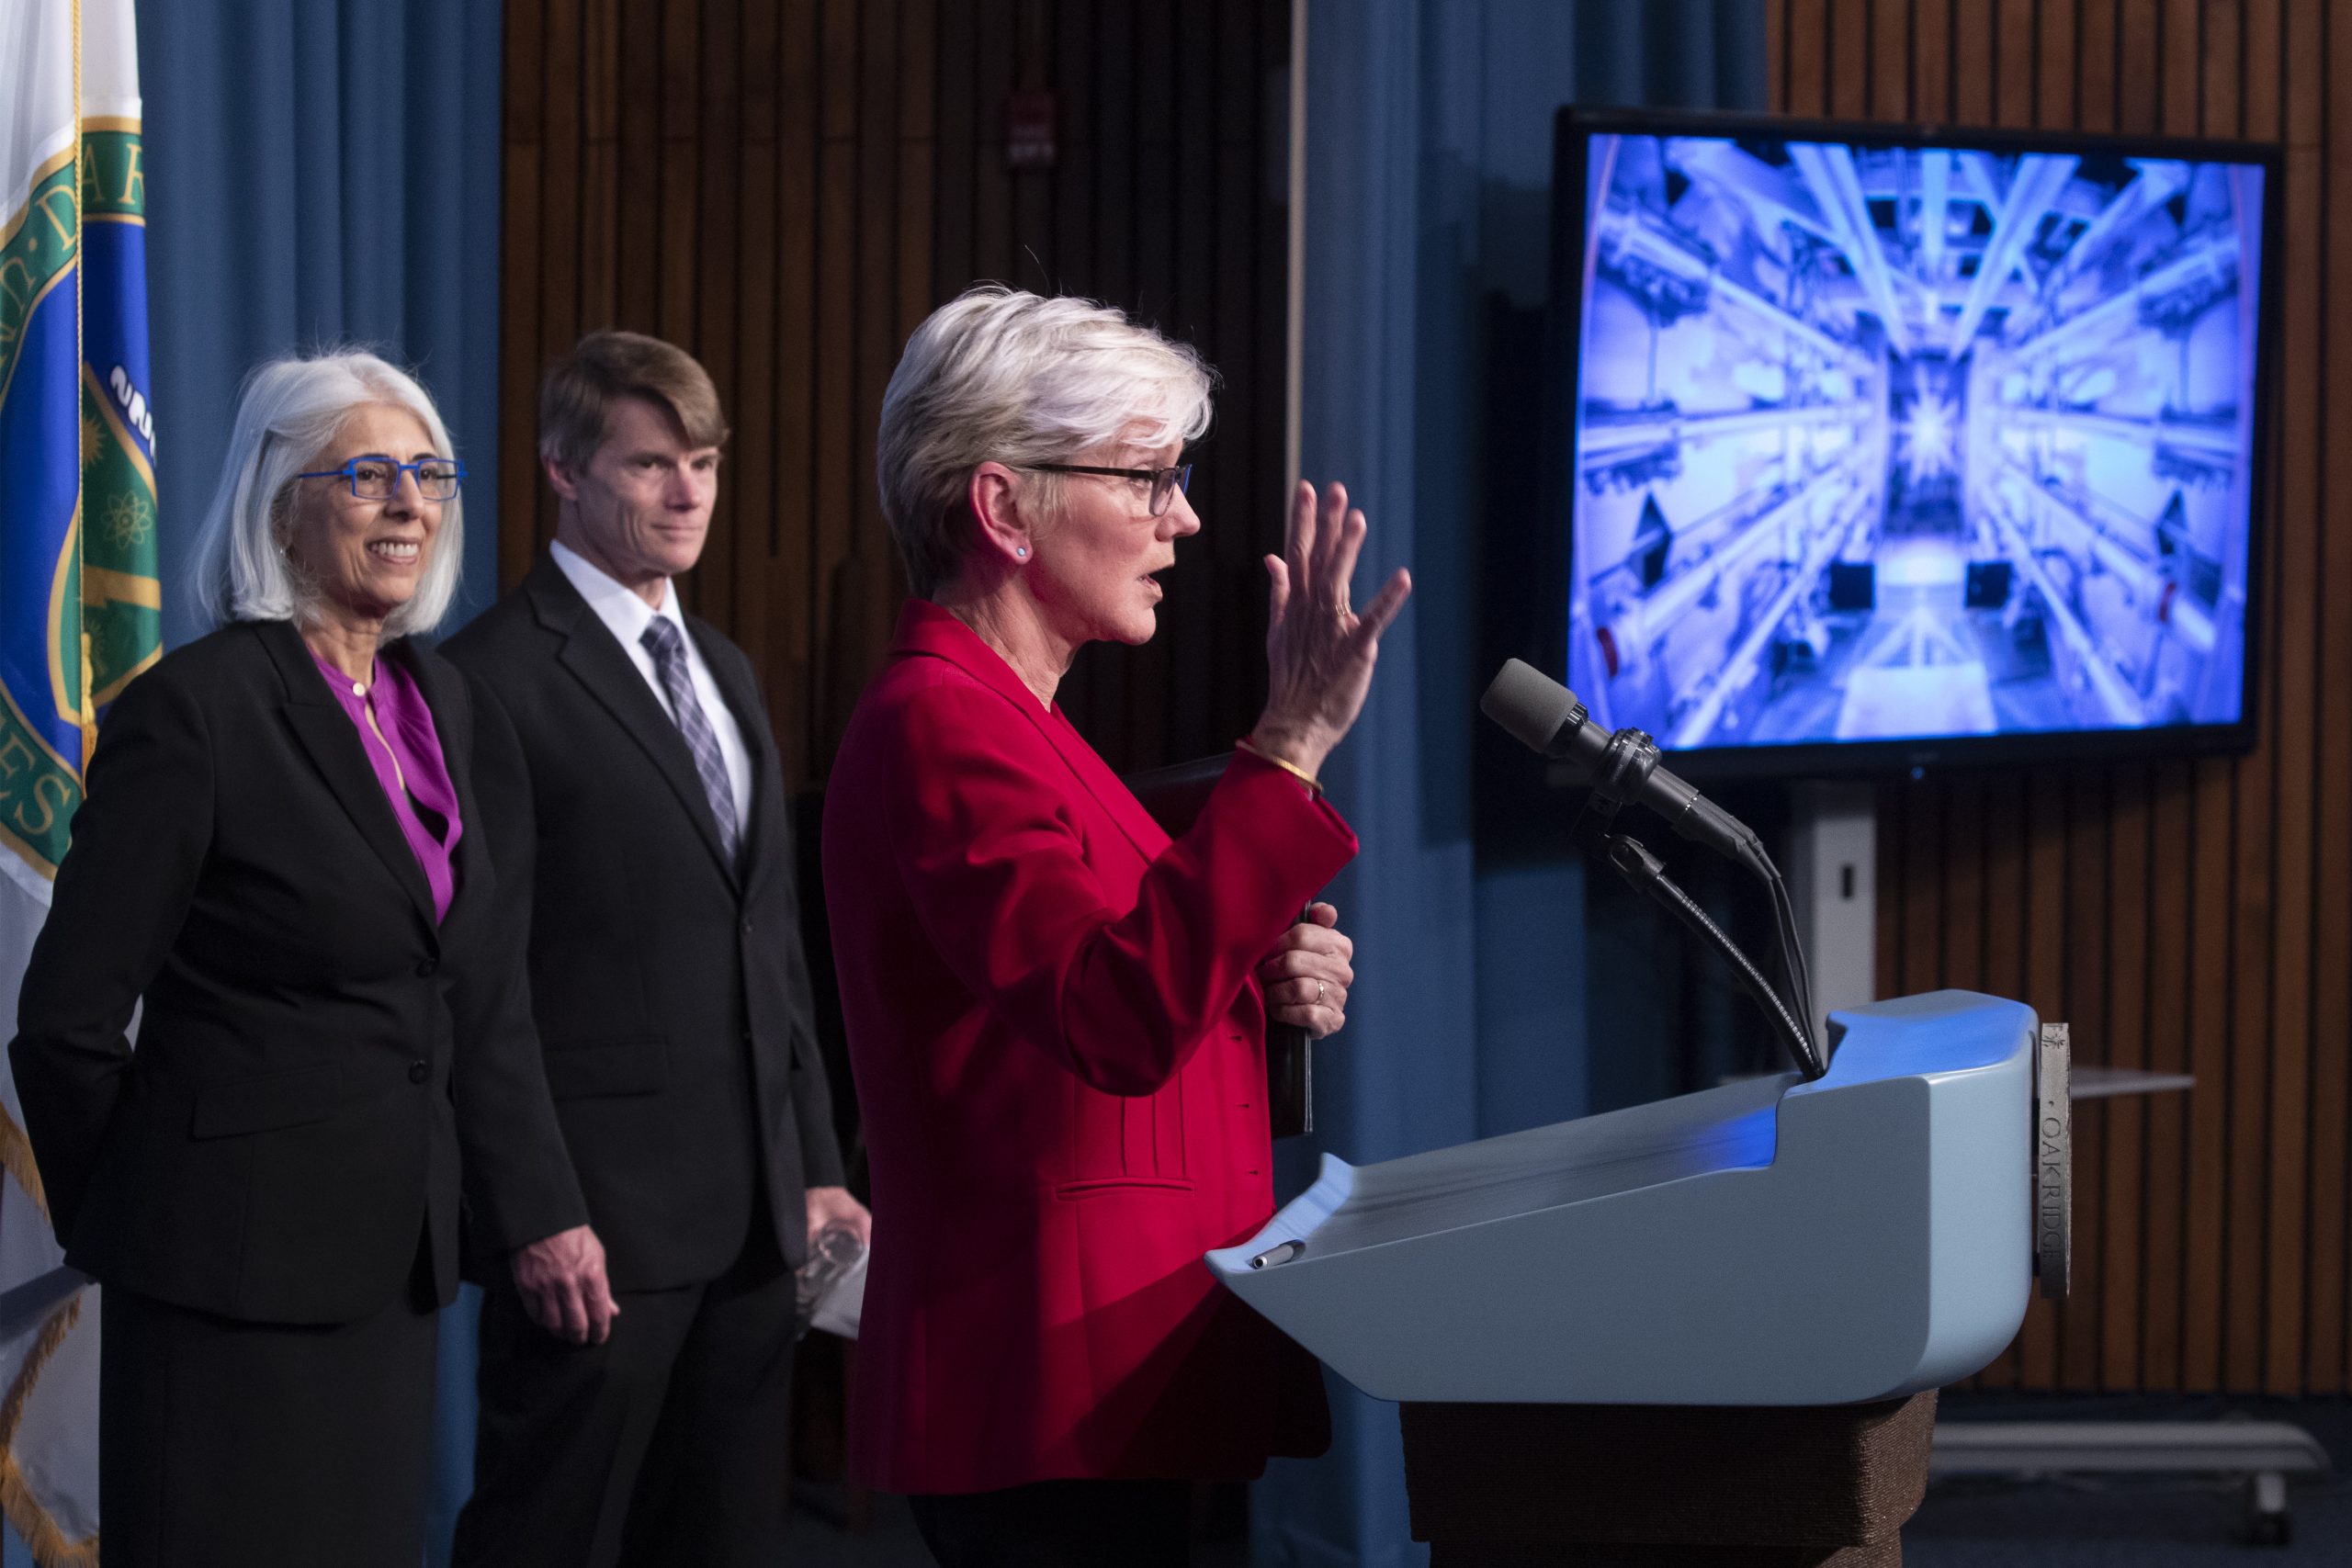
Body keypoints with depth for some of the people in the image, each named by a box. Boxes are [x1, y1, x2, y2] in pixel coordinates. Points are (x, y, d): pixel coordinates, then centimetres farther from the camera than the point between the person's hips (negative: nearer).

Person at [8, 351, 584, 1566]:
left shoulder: (436, 699, 10)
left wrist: (539, 1207, 8)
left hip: (394, 1250, 7)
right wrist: (119, 1224, 0)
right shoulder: (196, 708, -13)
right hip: (239, 1260, -7)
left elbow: (484, 997, 14)